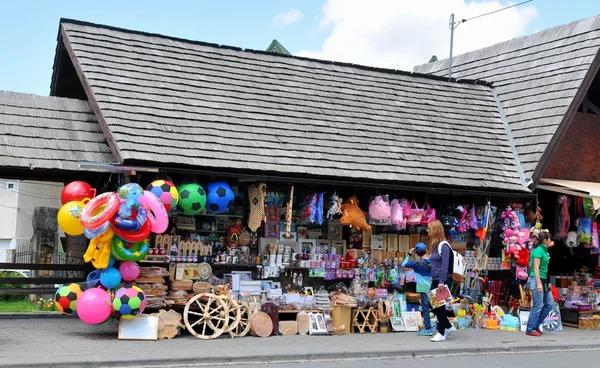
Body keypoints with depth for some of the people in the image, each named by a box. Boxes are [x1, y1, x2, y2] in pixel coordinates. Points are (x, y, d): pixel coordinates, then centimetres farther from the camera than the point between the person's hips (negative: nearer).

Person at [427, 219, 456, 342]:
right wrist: (432, 278, 14)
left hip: (441, 280, -9)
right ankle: (449, 327, 25)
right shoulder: (435, 245, 12)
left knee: (439, 306, -1)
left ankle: (441, 333, 9)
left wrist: (442, 281, -22)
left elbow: (445, 265, -19)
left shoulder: (443, 245, -15)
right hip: (435, 280, 9)